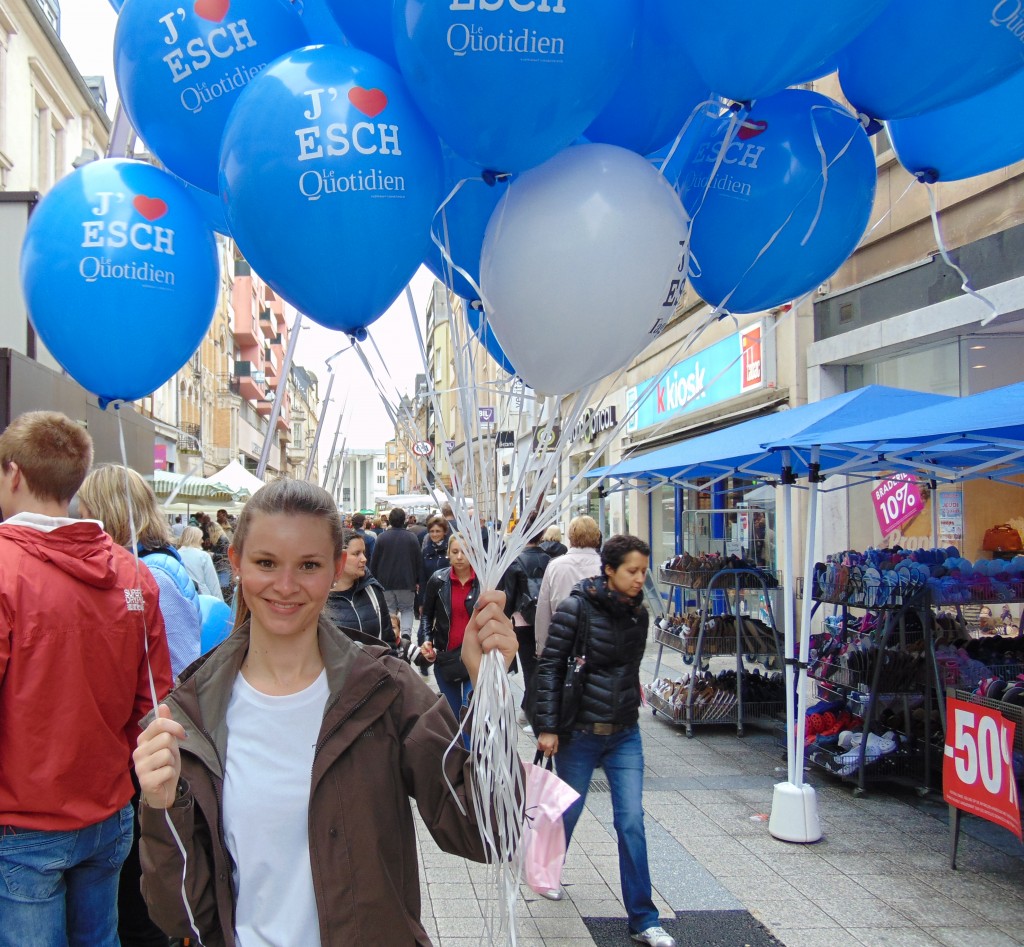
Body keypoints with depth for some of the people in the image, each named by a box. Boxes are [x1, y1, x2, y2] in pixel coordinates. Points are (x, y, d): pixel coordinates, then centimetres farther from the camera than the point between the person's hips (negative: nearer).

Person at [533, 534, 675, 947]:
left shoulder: (637, 613, 3)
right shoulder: (576, 608, -14)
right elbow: (549, 667, -13)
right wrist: (547, 726, -15)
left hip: (625, 734, 4)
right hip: (579, 732, -4)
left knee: (632, 822, -1)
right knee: (567, 811, 12)